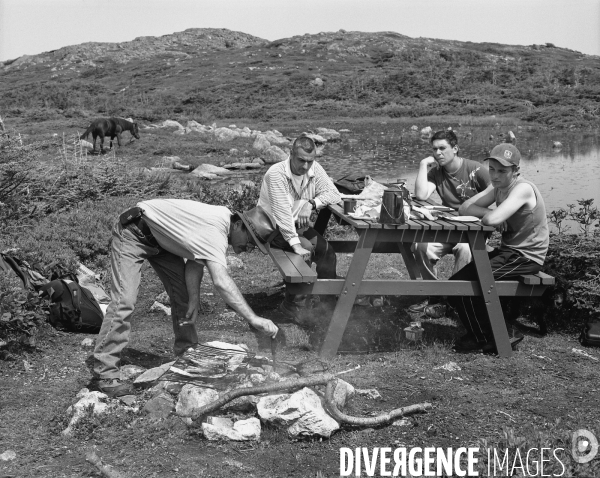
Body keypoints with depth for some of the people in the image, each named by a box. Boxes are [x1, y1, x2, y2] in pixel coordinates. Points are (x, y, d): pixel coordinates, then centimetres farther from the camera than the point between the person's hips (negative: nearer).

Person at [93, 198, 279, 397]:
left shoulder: (222, 220, -6)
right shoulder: (215, 231, -35)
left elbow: (195, 264, -6)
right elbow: (221, 282, -48)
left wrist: (194, 301, -19)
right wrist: (253, 319, -51)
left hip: (161, 238, 9)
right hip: (133, 234, -9)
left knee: (183, 295, 2)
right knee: (124, 301, -18)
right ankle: (105, 373, -12)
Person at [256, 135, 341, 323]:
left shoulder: (315, 169, -6)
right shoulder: (276, 173, -25)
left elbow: (333, 193, -6)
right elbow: (281, 212, -32)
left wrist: (311, 203, -24)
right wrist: (296, 244, -38)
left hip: (298, 224, 6)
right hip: (274, 227, -6)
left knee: (327, 250, -12)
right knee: (306, 249, -28)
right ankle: (293, 304, -16)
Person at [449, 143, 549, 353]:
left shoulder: (523, 189, -20)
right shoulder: (498, 187, 7)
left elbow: (493, 219, -33)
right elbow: (465, 208, 3)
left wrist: (488, 215, -9)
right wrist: (488, 213, -14)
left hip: (526, 256, -9)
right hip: (508, 251, 9)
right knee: (457, 282, 2)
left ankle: (483, 337, 4)